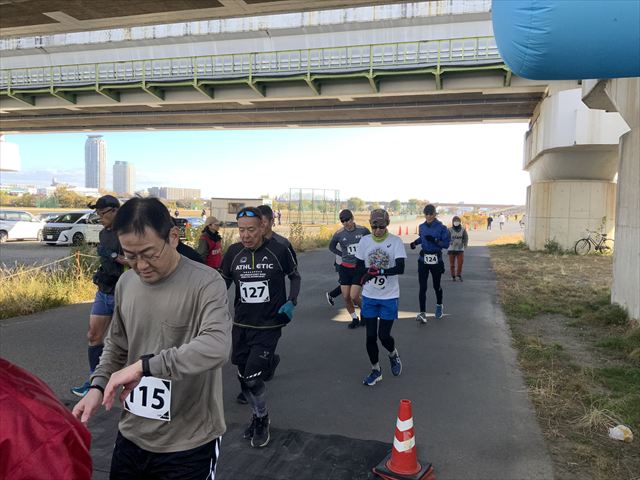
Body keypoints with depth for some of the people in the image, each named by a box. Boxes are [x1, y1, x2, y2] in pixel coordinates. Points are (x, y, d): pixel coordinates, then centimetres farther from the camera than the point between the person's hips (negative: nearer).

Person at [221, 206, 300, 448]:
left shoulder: (279, 250, -11)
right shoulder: (233, 252, -3)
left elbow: (295, 276, 5)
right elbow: (224, 282, 12)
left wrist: (291, 302, -9)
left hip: (269, 326, -4)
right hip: (241, 326, 4)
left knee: (253, 378, -9)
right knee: (243, 378, 13)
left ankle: (262, 421, 20)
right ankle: (258, 415, 40)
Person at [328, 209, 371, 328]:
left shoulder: (363, 231, -8)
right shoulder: (339, 234, -5)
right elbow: (331, 247, 13)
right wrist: (343, 254, 2)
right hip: (345, 268, 3)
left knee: (354, 297, -9)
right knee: (346, 297, 4)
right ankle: (354, 318, 27)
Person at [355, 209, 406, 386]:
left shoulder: (396, 242, -10)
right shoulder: (364, 241, -2)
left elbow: (400, 268, -19)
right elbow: (358, 267, 2)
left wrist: (379, 272, -31)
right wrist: (369, 271, -18)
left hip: (389, 297, -2)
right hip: (369, 296, 3)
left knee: (384, 335, 0)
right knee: (371, 336, 7)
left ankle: (393, 355, 35)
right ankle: (376, 371, 26)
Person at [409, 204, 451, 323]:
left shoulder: (441, 228, -9)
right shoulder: (422, 227, 5)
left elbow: (446, 244, -11)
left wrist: (434, 240, -25)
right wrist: (415, 242, 5)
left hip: (436, 259, -3)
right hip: (423, 259, 3)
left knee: (436, 286, 13)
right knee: (422, 287, -6)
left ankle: (439, 306, 40)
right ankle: (423, 313, -7)